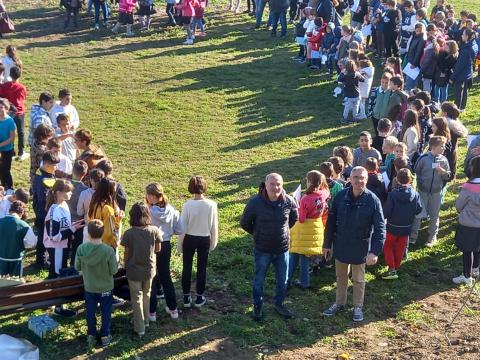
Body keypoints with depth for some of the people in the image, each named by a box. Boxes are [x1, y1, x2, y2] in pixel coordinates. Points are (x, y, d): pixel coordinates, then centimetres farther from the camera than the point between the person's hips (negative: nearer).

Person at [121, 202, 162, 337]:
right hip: (149, 269, 2)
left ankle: (140, 328, 18)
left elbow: (126, 254, -10)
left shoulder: (129, 233, -19)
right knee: (146, 294, 25)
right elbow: (158, 249, -2)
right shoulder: (154, 230, -14)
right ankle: (145, 320, 40)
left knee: (137, 298, 12)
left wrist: (125, 265, 9)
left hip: (134, 270, -2)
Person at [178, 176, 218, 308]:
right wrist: (213, 243, 9)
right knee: (202, 268, 14)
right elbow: (214, 226, -6)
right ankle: (199, 298, 23)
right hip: (204, 239, 1)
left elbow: (183, 227, -11)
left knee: (187, 268, 14)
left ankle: (186, 297, 23)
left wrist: (179, 244, 3)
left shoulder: (188, 205, -18)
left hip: (189, 239, 0)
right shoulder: (211, 205, -15)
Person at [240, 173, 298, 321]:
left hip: (282, 249, 2)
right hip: (262, 250, -2)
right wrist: (258, 234, 4)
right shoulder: (255, 202, -19)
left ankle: (279, 304, 40)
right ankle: (257, 306, 34)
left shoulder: (289, 201, -13)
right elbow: (245, 223, -4)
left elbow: (294, 219, 10)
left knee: (282, 281, 17)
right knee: (259, 281, 14)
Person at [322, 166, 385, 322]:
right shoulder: (341, 196, -11)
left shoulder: (372, 200, -18)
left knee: (358, 280, 16)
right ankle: (339, 303, 39)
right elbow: (331, 222, -2)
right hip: (340, 246, 3)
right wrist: (327, 244, 1)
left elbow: (380, 228, -16)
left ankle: (358, 307, 35)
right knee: (341, 277, 20)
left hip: (360, 248, -2)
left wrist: (375, 251, -23)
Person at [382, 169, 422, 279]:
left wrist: (384, 217, 2)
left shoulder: (392, 194, -23)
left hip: (393, 227, -3)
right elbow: (418, 210, -1)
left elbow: (386, 211, -20)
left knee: (388, 247, 14)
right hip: (406, 227, 3)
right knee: (400, 249, 19)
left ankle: (392, 269, 3)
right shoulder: (415, 194, -12)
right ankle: (396, 268, 30)